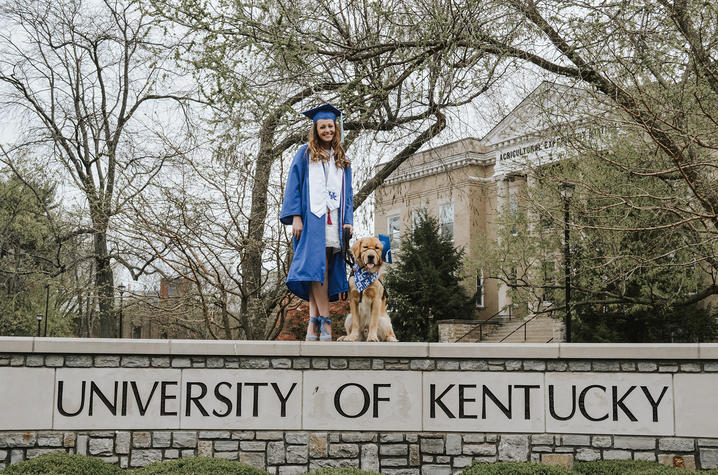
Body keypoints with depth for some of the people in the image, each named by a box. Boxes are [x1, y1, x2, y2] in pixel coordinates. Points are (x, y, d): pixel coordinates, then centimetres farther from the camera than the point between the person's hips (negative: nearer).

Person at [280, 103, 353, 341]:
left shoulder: (342, 160, 20)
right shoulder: (305, 154, 10)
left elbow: (347, 193, 19)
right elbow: (294, 185, 3)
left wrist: (348, 221, 6)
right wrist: (296, 216, -9)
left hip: (334, 220, 4)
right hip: (312, 217, -3)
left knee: (324, 270, -4)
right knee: (316, 266, -16)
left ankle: (313, 322, -5)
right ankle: (324, 320, -18)